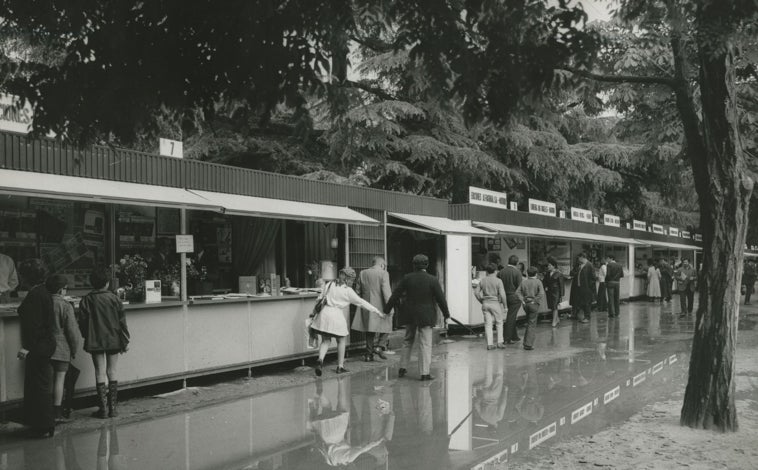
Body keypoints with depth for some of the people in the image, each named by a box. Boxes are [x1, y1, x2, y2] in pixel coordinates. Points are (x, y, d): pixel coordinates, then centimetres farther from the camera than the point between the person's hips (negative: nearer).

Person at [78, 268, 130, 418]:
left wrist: (87, 338, 14)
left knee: (100, 373, 3)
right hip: (113, 341, 1)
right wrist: (125, 341, 5)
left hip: (95, 342, -1)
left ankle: (103, 408, 3)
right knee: (112, 372, 8)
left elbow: (82, 323, -1)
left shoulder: (86, 301, -4)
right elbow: (122, 322, -2)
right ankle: (113, 407, 9)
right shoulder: (114, 298, -4)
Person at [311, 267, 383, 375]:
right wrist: (377, 312, 8)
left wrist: (315, 313, 23)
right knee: (341, 341, 13)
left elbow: (320, 300, 13)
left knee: (325, 340, 11)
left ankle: (320, 359, -14)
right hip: (336, 315, -4)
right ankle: (340, 366, 17)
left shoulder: (329, 285, 11)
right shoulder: (348, 291, -2)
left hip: (324, 313, 4)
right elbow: (361, 303, 2)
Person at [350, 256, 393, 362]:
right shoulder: (383, 274, -7)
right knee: (386, 326, 12)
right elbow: (386, 291, -15)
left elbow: (357, 290, 9)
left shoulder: (363, 273, 8)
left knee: (369, 330, 13)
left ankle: (369, 354, 14)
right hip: (380, 306, -5)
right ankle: (378, 346, -3)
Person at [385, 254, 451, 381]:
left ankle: (403, 367, 22)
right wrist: (446, 314, 7)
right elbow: (440, 299, -6)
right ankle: (424, 373, 0)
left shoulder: (407, 278, -3)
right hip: (426, 316, -3)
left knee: (408, 341, 19)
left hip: (409, 315, 3)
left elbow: (396, 295, 1)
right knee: (425, 344, 1)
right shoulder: (432, 280, -9)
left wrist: (387, 310, 11)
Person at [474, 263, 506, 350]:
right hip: (495, 303, -3)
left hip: (485, 304, 3)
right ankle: (500, 342, 12)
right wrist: (503, 302, 1)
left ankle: (489, 344, 3)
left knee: (488, 324, 6)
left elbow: (476, 293, 4)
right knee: (499, 323, 12)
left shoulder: (482, 281, 3)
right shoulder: (498, 281, -10)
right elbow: (502, 294, -15)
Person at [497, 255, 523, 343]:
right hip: (515, 296, -5)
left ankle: (514, 337, 23)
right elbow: (520, 286, -13)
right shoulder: (517, 272, -12)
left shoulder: (501, 271, 1)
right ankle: (507, 338, 0)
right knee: (511, 317, 0)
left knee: (511, 317, 16)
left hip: (505, 296, 5)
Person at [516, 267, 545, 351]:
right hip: (534, 304, -4)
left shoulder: (524, 282, 4)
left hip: (526, 304, 4)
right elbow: (541, 293, -18)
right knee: (532, 324, 0)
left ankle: (526, 342, 19)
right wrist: (535, 301, -9)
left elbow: (517, 292, -2)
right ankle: (528, 344, -3)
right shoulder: (538, 282, -8)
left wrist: (523, 301, -3)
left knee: (529, 323, 19)